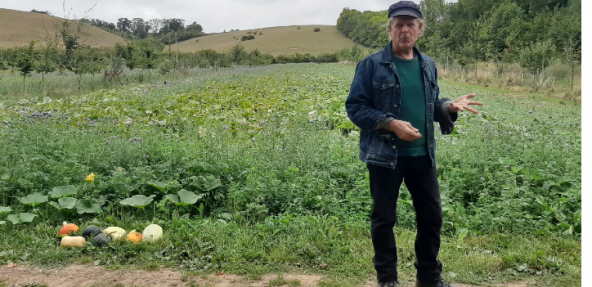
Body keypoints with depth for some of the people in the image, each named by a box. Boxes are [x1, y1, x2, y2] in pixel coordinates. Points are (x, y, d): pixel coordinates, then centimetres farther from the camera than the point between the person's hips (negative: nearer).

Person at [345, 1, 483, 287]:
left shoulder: (428, 65, 9)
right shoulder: (371, 65, -8)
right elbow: (354, 107, -10)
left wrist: (450, 107, -4)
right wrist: (391, 124, -21)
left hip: (422, 155, 5)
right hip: (385, 156, -5)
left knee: (432, 216, 13)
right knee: (384, 219, 8)